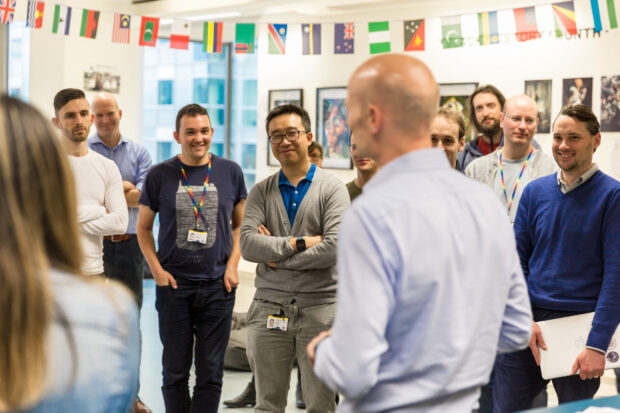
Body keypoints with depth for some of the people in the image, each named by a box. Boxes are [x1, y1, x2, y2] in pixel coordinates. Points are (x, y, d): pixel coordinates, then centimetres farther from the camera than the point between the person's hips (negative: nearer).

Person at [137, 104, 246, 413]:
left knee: (210, 372, 5)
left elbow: (240, 223, 13)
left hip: (217, 286, 1)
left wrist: (232, 265, 0)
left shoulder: (230, 172, 4)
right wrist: (157, 270, -3)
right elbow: (143, 227, 8)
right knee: (175, 370, 7)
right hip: (173, 285, 0)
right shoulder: (160, 175, 1)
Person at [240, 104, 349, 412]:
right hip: (269, 309, 2)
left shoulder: (332, 188, 0)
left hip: (319, 309, -2)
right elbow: (247, 245, -7)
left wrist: (276, 256, -7)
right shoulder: (261, 192, 8)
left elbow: (334, 248, -13)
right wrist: (300, 243, -13)